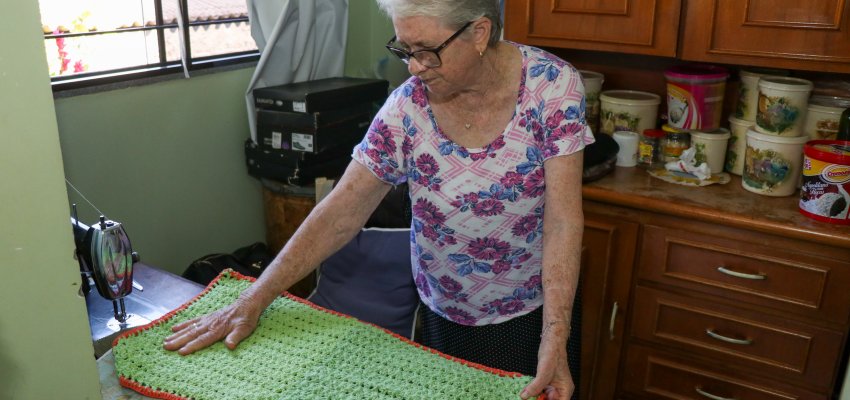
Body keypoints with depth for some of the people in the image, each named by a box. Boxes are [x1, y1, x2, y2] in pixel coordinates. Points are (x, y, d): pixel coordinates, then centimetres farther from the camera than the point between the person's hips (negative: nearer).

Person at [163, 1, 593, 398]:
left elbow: (563, 220, -20)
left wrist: (555, 340, -27)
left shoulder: (552, 85, -18)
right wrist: (252, 301, -16)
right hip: (445, 313, 1)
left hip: (533, 313, -1)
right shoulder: (407, 107, -15)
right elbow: (339, 214, -13)